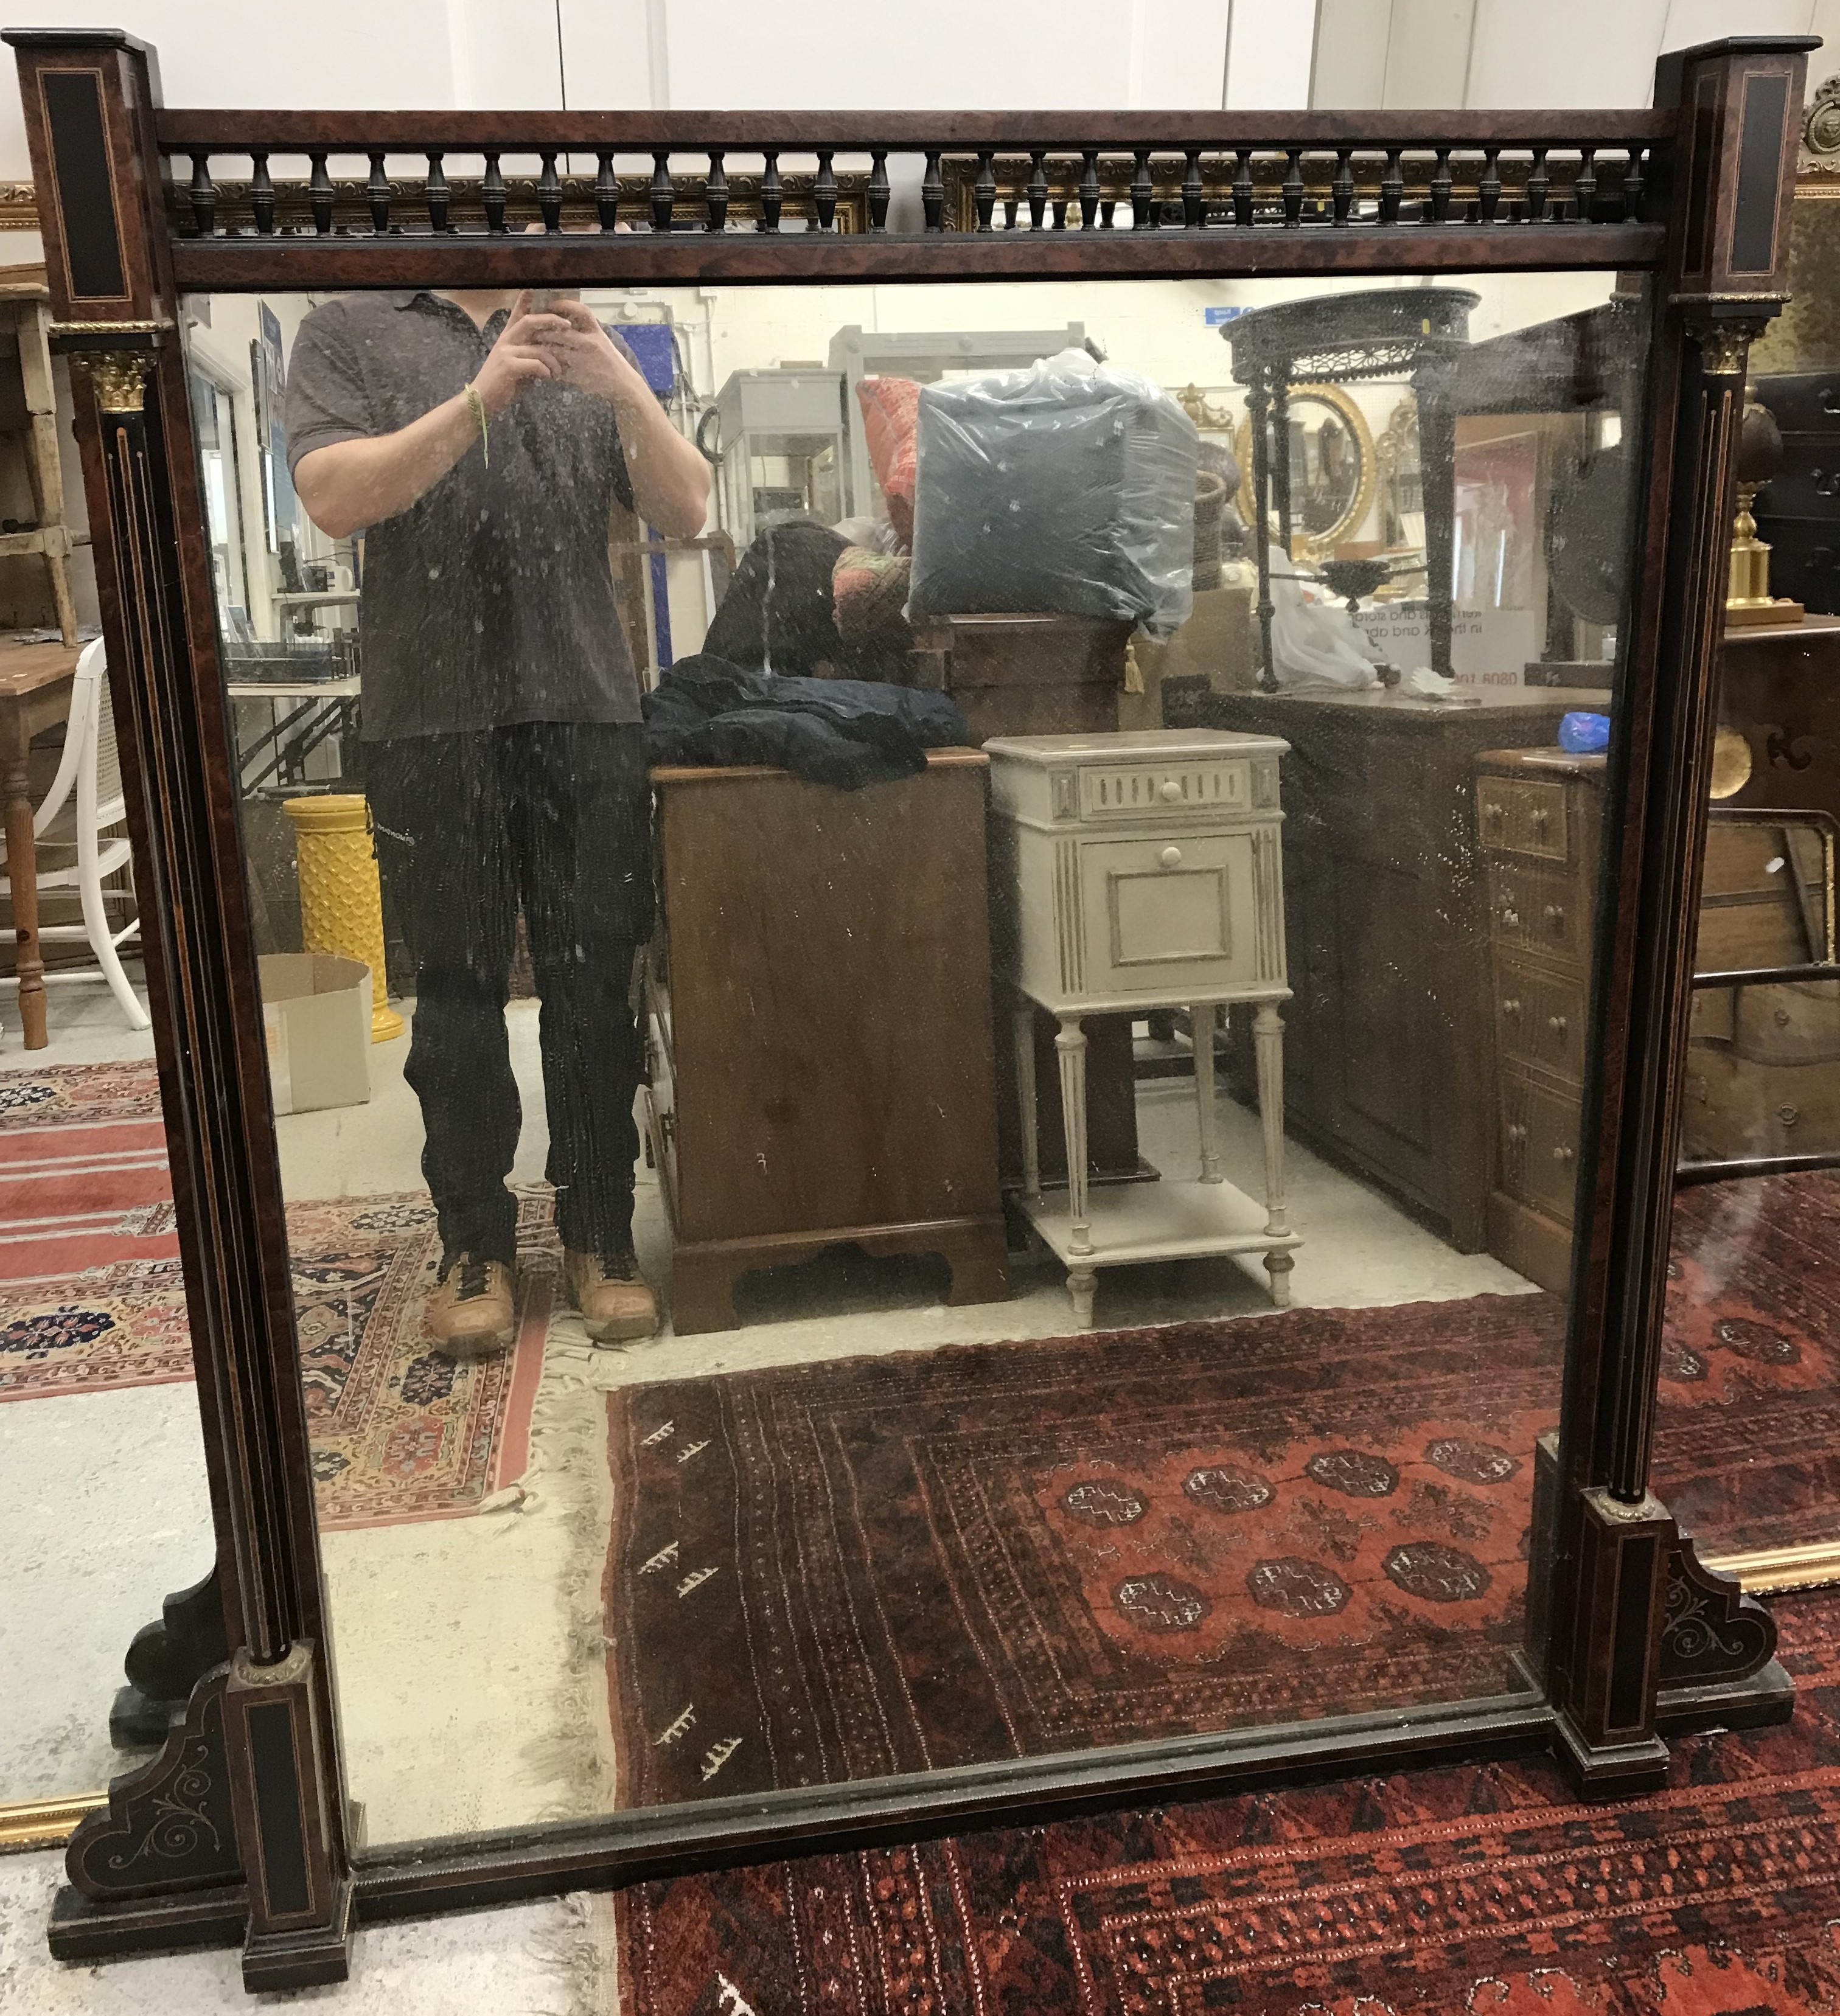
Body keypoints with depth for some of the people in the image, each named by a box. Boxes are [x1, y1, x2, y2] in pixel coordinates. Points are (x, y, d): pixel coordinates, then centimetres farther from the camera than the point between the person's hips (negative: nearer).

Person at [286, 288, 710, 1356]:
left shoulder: (583, 344, 16)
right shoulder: (350, 330, 10)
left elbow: (687, 509, 6)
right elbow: (334, 497, -6)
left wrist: (623, 389, -11)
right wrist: (480, 398, -16)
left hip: (590, 714, 2)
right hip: (433, 721, -1)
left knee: (597, 988, 3)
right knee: (459, 995, 4)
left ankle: (601, 1233, 15)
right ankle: (477, 1245, 16)